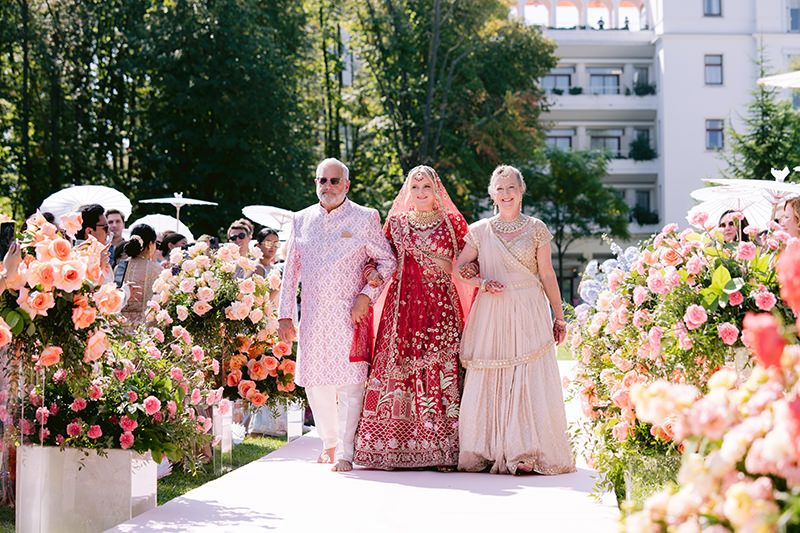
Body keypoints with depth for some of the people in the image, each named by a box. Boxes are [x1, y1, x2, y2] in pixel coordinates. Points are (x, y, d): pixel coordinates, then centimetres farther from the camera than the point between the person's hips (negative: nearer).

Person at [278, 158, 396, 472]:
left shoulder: (365, 218, 1)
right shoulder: (302, 220, 12)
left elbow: (387, 261, 4)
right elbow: (291, 270, 15)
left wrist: (366, 295, -9)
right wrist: (285, 314, 10)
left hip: (349, 314, -4)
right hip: (312, 316, 4)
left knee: (349, 382, -8)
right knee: (315, 381, 8)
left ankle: (345, 453, -3)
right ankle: (329, 442, 27)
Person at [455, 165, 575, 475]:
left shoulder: (536, 229, 8)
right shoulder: (480, 231, 10)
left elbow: (547, 275, 8)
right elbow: (459, 269, 11)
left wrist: (559, 317, 8)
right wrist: (482, 282, -7)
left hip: (529, 315, -1)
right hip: (490, 314, 1)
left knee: (530, 379, -8)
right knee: (488, 382, -3)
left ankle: (525, 454, -9)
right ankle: (486, 451, 2)